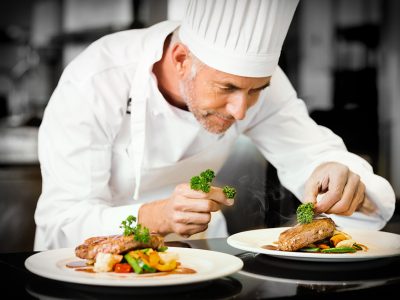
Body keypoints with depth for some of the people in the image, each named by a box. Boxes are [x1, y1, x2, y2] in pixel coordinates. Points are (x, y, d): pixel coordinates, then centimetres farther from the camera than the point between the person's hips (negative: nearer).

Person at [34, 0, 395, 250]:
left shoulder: (249, 72, -14)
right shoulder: (91, 85, -26)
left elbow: (310, 152, -9)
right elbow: (61, 222, -25)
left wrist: (338, 173, -31)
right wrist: (155, 218, -42)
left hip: (196, 244, 3)